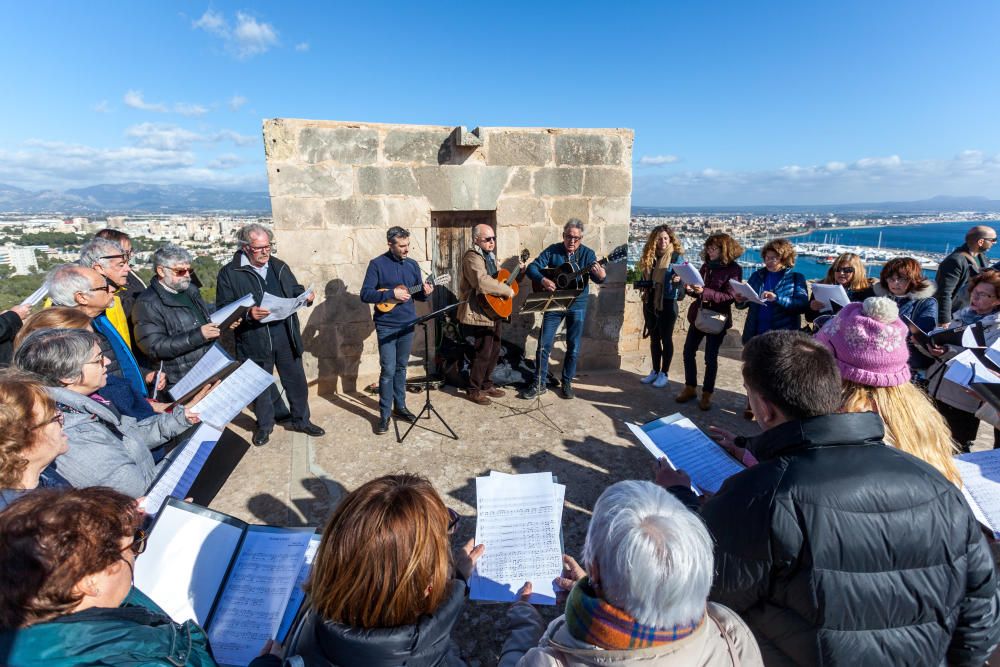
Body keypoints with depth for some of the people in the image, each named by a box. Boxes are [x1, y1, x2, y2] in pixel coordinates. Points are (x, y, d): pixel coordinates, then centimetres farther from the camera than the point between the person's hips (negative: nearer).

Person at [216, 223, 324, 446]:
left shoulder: (280, 267, 10)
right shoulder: (229, 273, -4)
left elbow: (295, 290, 19)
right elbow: (223, 308, -8)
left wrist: (305, 296, -3)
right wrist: (248, 313, -24)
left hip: (286, 337, 4)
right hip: (254, 341, -3)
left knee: (296, 381, 12)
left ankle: (300, 419, 30)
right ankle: (264, 424, 32)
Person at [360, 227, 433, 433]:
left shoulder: (412, 264, 8)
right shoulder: (377, 264, -7)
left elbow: (418, 295, 12)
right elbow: (365, 294, -13)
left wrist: (425, 293, -11)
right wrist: (392, 294, -22)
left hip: (408, 323, 5)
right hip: (386, 326, -5)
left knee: (401, 367, 14)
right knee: (388, 370, -5)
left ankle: (400, 406, 27)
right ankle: (384, 414, 6)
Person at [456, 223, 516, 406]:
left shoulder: (490, 256, 16)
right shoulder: (472, 257, -17)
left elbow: (496, 280, 26)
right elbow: (482, 282, -33)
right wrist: (507, 290, -25)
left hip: (493, 312, 10)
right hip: (479, 314, -10)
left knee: (494, 351, 16)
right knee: (483, 353, -4)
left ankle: (487, 385, 30)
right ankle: (473, 390, 11)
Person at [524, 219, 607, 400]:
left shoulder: (587, 254, -3)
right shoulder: (552, 250, -2)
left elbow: (599, 279, -14)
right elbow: (532, 267, -7)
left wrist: (601, 275, -38)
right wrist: (543, 280, -26)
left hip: (577, 305, 0)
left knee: (573, 347, 5)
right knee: (544, 344, 0)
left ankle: (567, 383, 21)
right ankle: (540, 384, 12)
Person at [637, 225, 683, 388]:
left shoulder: (677, 256, -7)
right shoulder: (649, 256, 7)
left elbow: (681, 277, -10)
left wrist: (678, 279, -31)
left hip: (668, 302, -5)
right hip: (650, 301, 5)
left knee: (666, 338, 4)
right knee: (654, 338, 13)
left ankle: (665, 373, 15)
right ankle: (655, 371, 24)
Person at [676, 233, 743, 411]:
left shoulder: (734, 269, -10)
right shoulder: (706, 265, 8)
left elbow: (729, 297, -19)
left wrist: (704, 292, -30)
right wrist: (691, 289, -9)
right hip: (697, 314, 6)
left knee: (710, 358, 3)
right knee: (688, 352, 8)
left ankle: (707, 393, 17)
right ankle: (690, 388, 24)